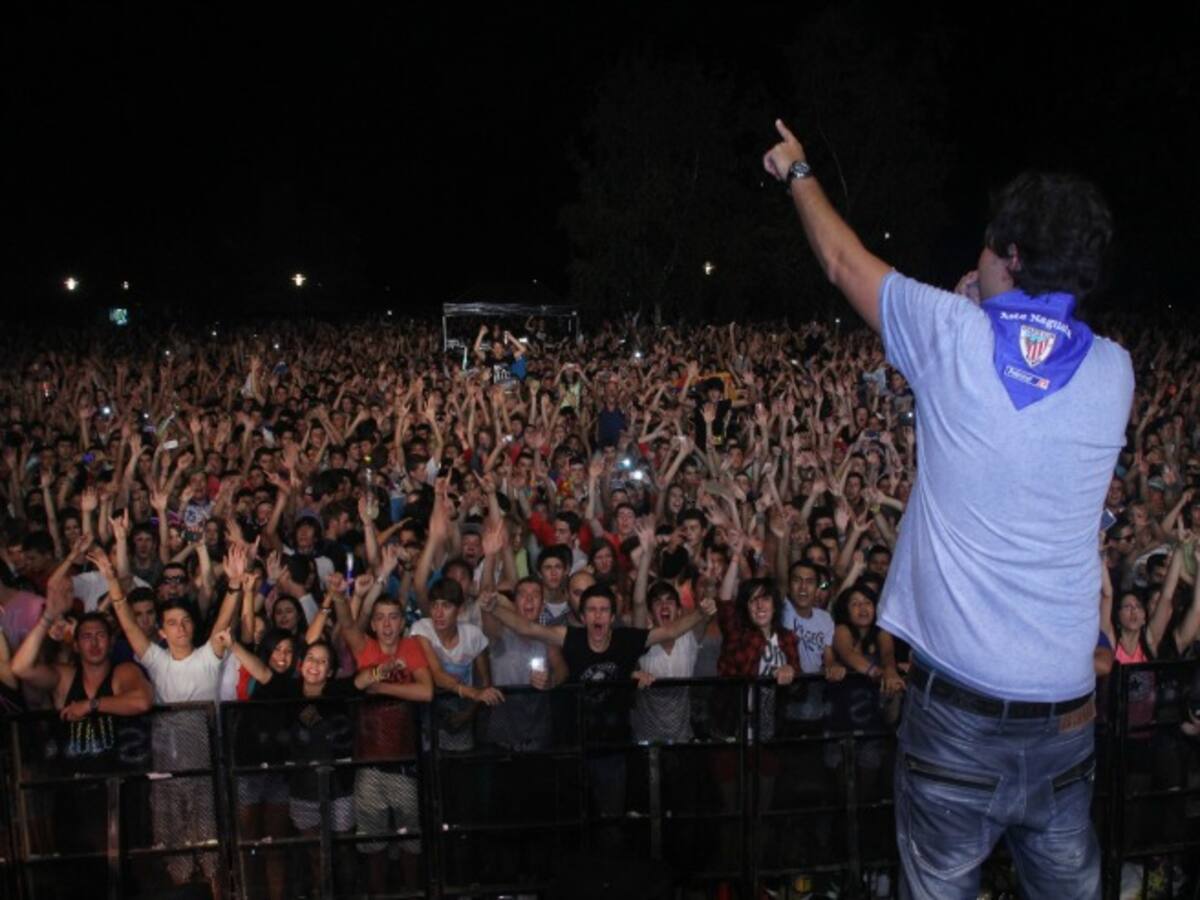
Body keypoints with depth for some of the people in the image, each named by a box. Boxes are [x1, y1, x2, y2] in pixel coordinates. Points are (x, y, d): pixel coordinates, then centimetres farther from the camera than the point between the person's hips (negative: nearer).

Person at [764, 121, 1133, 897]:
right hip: (1064, 707, 3)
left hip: (957, 702, -3)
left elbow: (843, 260, 9)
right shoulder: (1114, 374, 1)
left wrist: (798, 171, 25)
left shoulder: (956, 335, -8)